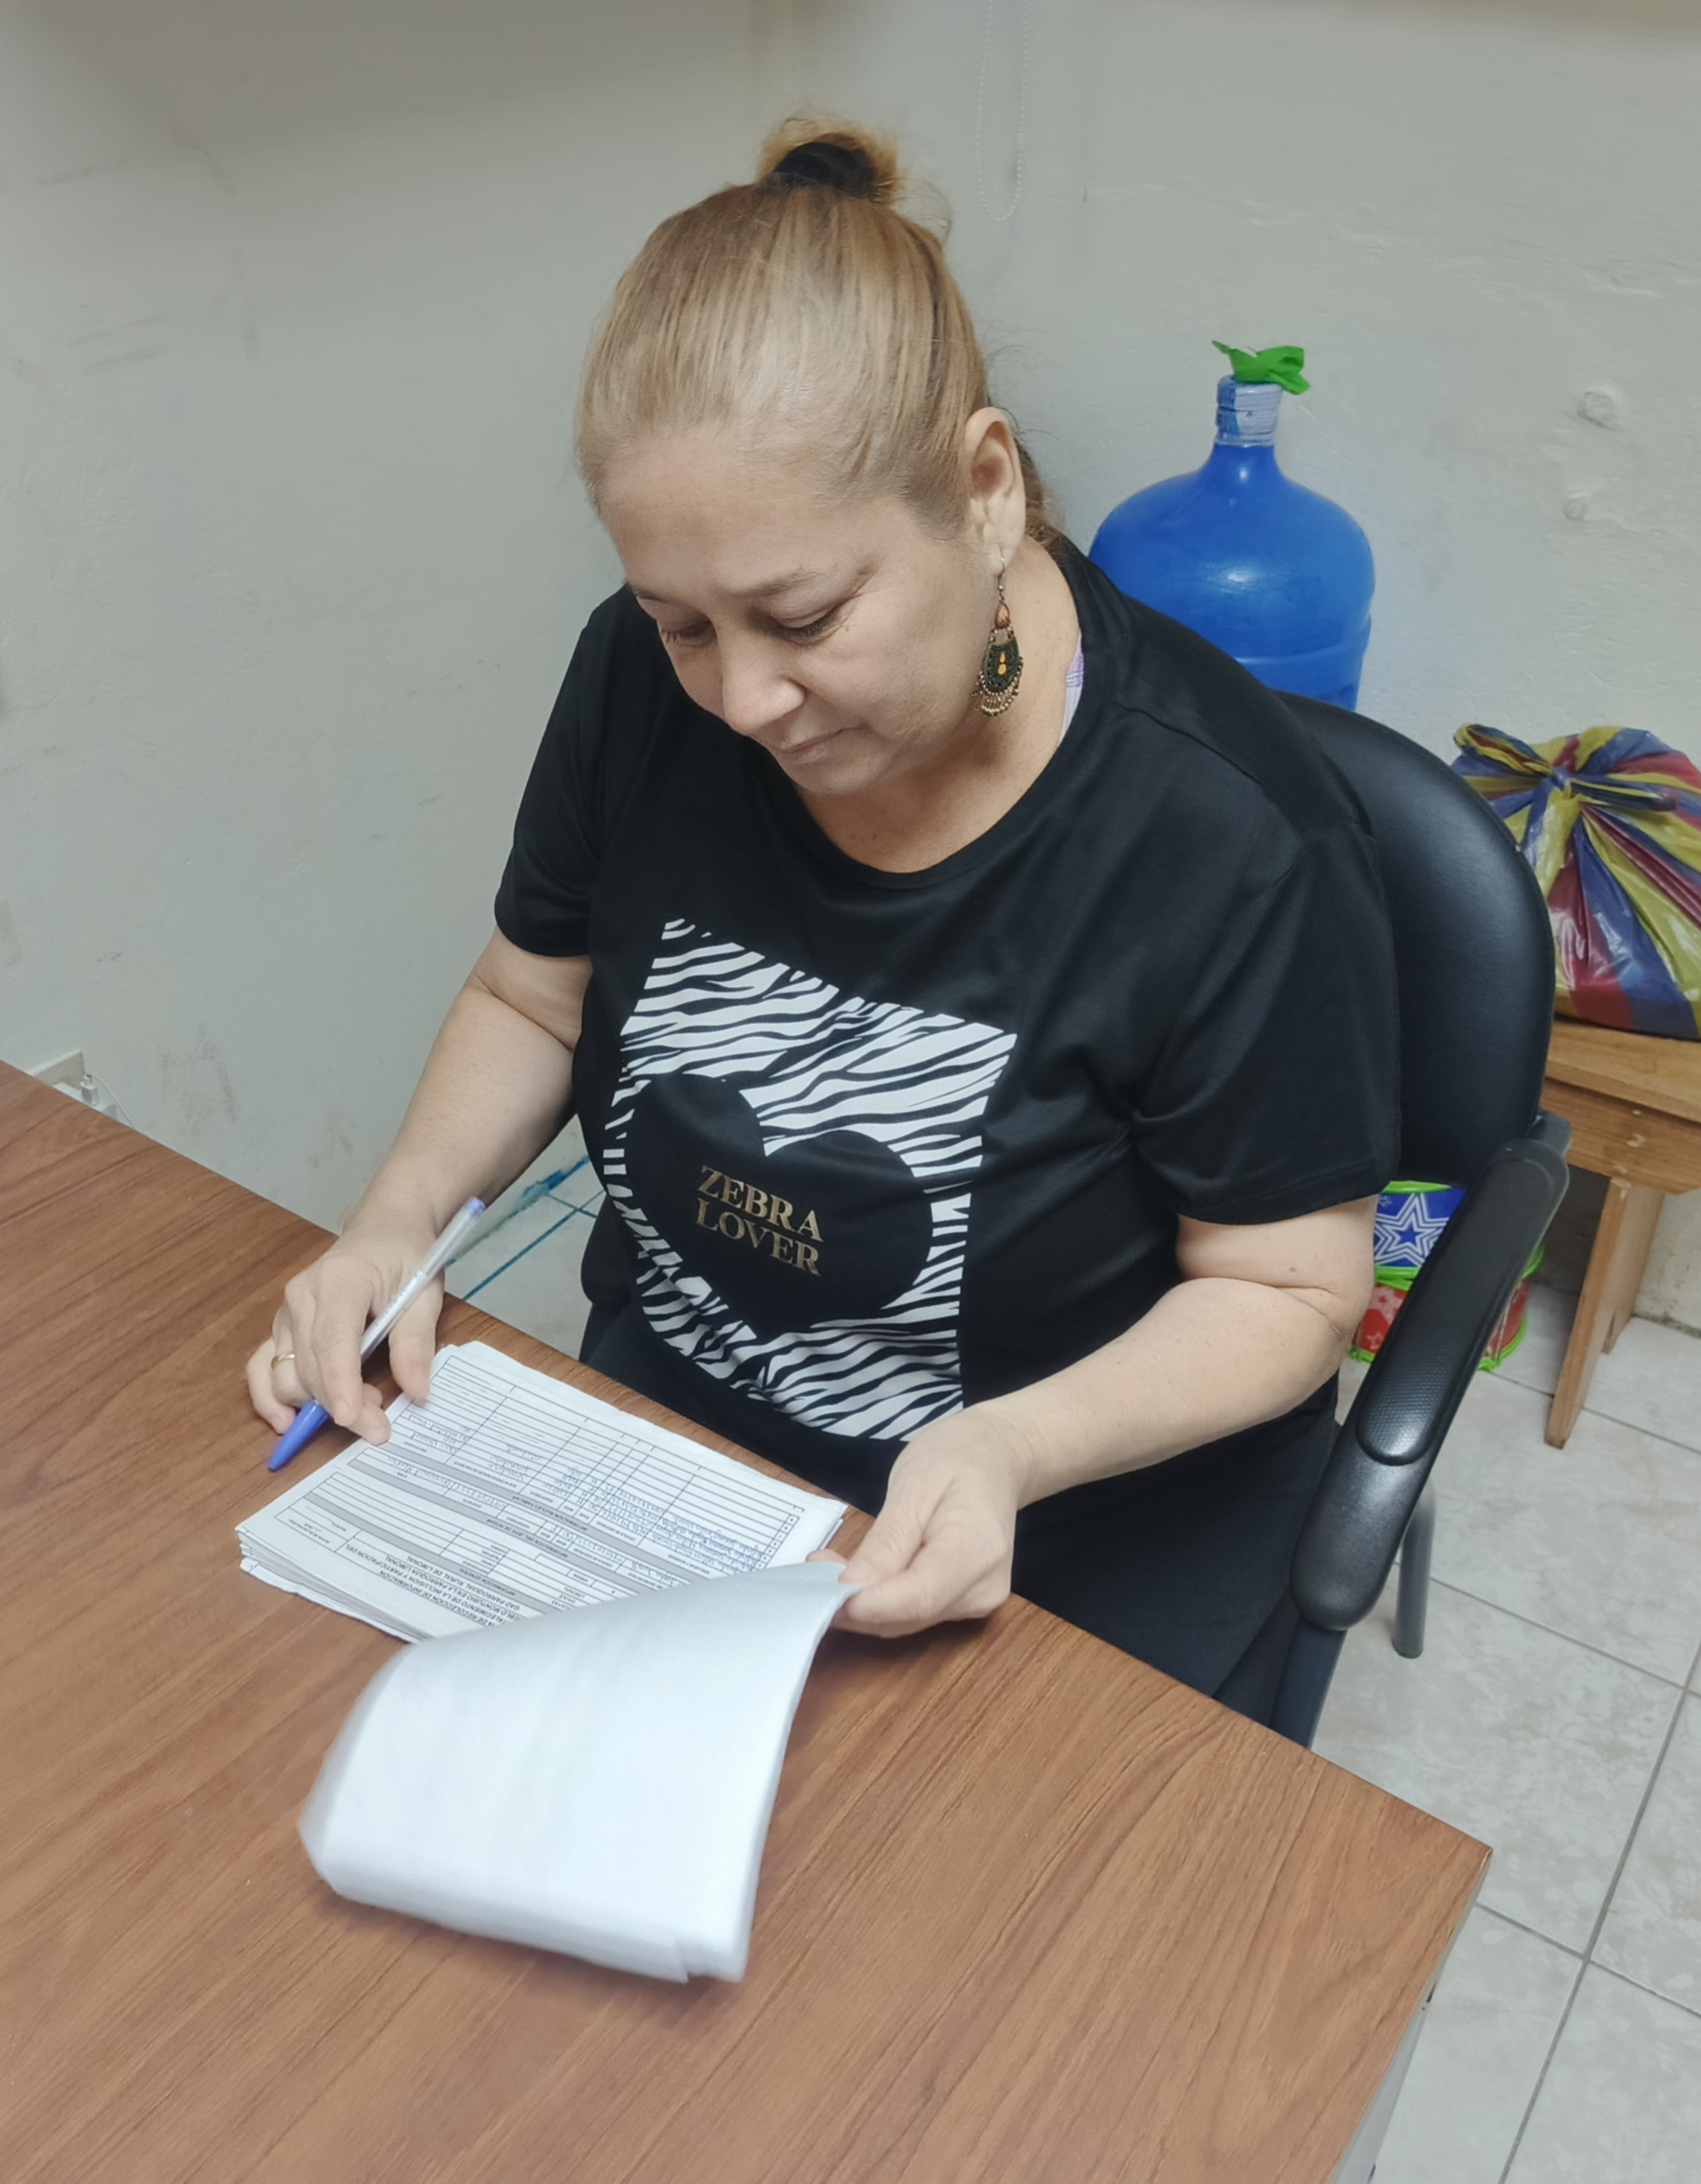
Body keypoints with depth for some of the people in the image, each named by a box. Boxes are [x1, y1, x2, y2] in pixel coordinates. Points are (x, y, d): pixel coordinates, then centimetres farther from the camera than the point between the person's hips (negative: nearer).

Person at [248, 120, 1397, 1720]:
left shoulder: (1232, 839, -24)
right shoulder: (647, 680, -11)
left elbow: (1289, 1286, -13)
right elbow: (531, 1001, 6)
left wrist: (1014, 1449, -29)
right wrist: (397, 1222, -11)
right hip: (657, 1423, 4)